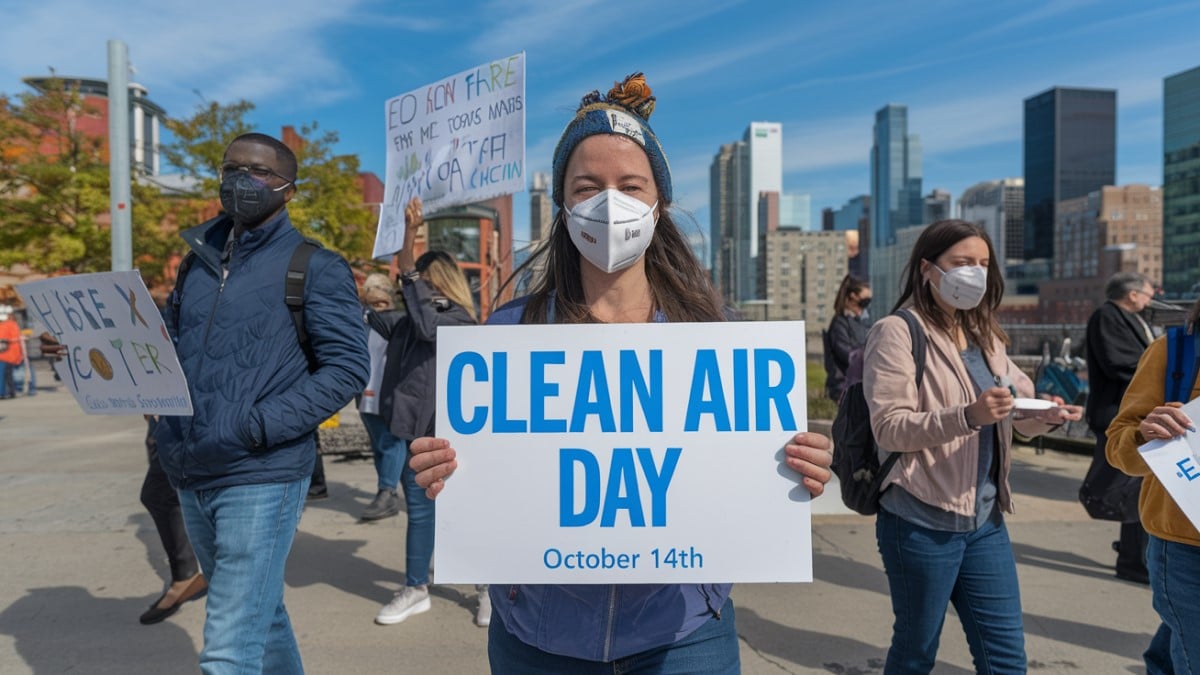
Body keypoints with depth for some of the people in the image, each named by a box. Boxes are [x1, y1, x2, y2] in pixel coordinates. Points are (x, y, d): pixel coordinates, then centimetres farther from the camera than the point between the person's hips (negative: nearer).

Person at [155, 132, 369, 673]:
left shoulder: (315, 268, -6)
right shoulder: (198, 260, 12)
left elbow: (347, 366, -13)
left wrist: (258, 427, -19)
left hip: (262, 476, -6)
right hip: (191, 478, 6)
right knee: (257, 615, 22)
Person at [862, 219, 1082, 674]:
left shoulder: (984, 336, 13)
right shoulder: (897, 332, -10)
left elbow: (1009, 416, 17)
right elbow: (888, 428, -18)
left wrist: (1043, 416, -5)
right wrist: (969, 416, -30)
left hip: (985, 520, 7)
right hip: (920, 522, -6)